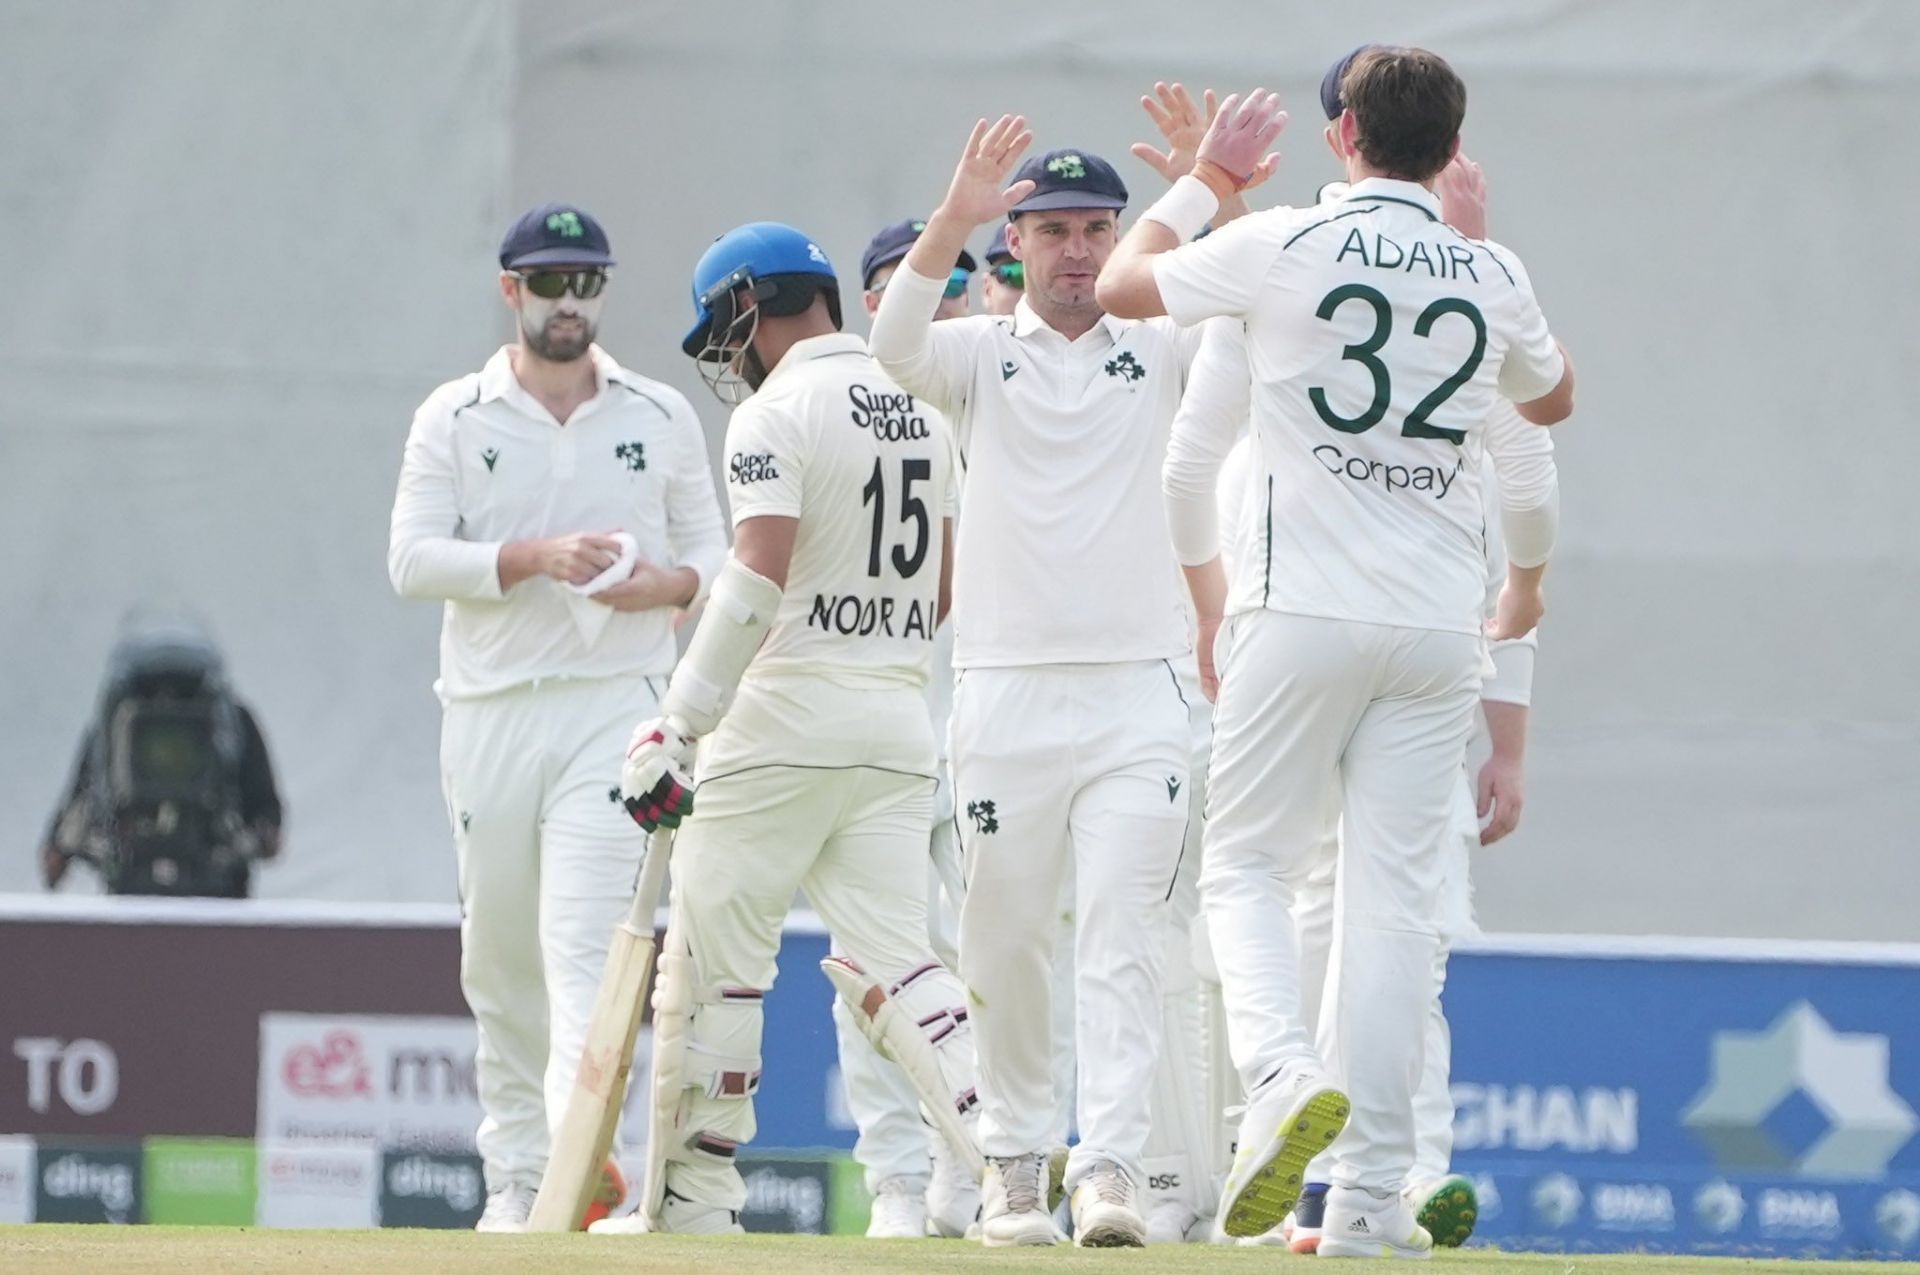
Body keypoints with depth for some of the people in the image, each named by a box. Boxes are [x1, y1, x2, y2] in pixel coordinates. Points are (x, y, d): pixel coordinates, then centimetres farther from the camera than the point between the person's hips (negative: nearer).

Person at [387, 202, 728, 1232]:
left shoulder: (660, 416, 11)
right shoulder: (454, 419, 7)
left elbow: (713, 556, 13)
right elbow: (412, 559, -4)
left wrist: (668, 583, -11)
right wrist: (535, 556, -18)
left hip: (612, 707, -1)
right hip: (489, 712, 1)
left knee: (585, 941, -16)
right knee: (498, 955, 5)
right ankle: (514, 1178, 15)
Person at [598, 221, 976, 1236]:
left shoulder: (776, 414, -11)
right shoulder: (920, 411, 14)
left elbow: (757, 579, -21)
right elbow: (943, 588, 19)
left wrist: (676, 726, -21)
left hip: (787, 720, -7)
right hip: (900, 716, 7)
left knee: (714, 952, 3)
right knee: (892, 954, 3)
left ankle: (699, 1192, 7)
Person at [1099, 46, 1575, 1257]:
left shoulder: (1286, 246, -4)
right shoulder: (1494, 276, 6)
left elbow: (1123, 282, 11)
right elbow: (1554, 397, 27)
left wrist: (1208, 175, 23)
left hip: (1307, 611, -3)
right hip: (1441, 624, 3)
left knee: (1248, 862, 8)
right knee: (1396, 900, 3)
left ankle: (1285, 1072, -21)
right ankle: (1372, 1199, -2)